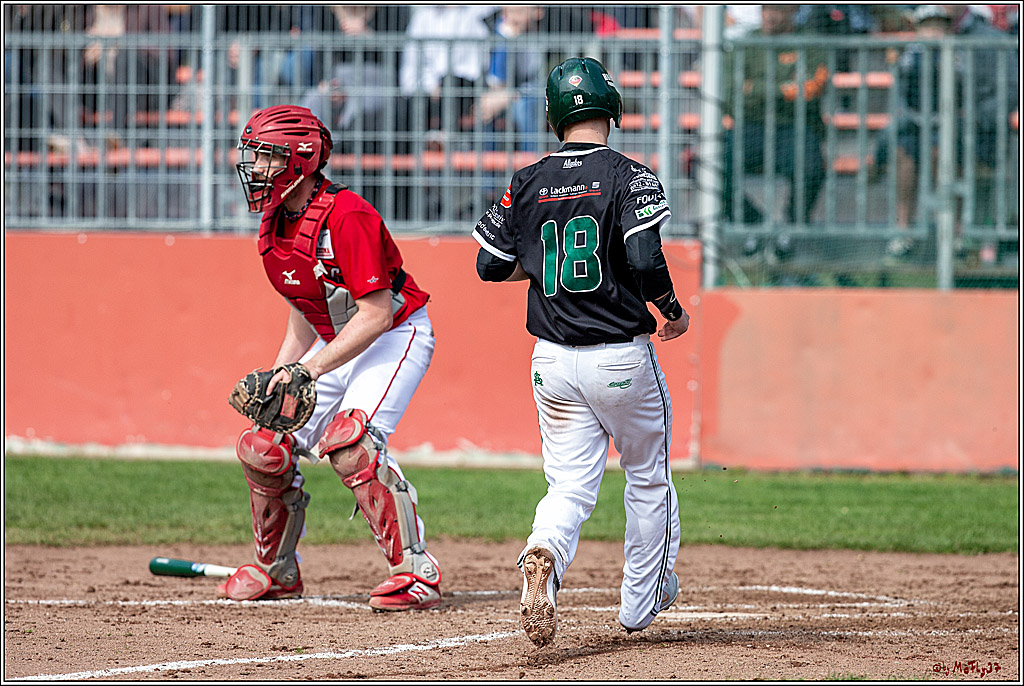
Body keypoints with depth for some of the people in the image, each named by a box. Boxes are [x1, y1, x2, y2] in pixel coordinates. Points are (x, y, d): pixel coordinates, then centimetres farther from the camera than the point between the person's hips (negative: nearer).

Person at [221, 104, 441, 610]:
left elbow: (375, 314, -29)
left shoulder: (345, 216, -26)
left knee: (349, 444, -29)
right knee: (265, 449, 2)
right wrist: (276, 378, 2)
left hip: (396, 336, -9)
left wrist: (310, 368, -32)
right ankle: (277, 572, 23)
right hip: (335, 343, 9)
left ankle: (417, 571, -24)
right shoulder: (275, 226, 1)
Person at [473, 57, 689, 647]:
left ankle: (543, 555, -29)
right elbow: (646, 261, -20)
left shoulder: (528, 184, 4)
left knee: (571, 486, 4)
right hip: (621, 356, -3)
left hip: (552, 360, 3)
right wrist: (674, 310, -2)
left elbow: (490, 264, 8)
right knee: (648, 476, 18)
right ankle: (642, 601, 27)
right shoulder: (628, 176, -10)